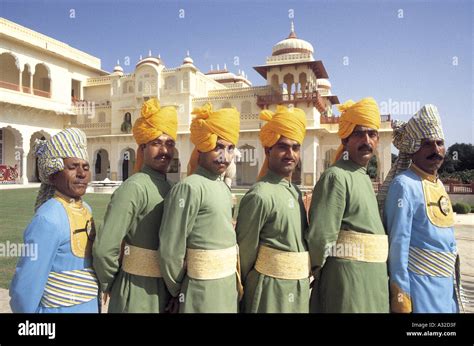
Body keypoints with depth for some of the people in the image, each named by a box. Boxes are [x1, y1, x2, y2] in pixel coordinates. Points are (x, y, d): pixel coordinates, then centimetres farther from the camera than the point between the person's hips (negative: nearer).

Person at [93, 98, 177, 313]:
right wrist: (109, 285, -8)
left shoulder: (169, 188, 5)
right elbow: (104, 247, -23)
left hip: (165, 290, 7)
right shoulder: (134, 188, -20)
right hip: (137, 293, -7)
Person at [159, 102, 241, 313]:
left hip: (229, 289, 8)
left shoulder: (223, 187, 6)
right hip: (203, 294, -8)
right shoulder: (189, 188, -20)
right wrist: (176, 291, -6)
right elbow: (170, 249, -19)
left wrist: (234, 280, 16)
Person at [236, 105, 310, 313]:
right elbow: (245, 250, -14)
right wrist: (247, 285, -1)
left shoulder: (295, 192, 5)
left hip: (300, 289, 8)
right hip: (271, 290, -7)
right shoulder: (260, 195, -20)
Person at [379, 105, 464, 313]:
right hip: (418, 283, -8)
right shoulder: (404, 185, -17)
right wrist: (400, 292, -18)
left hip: (446, 284, 8)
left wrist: (454, 284, 16)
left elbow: (446, 237, 14)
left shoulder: (439, 185, 7)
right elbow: (398, 242, -19)